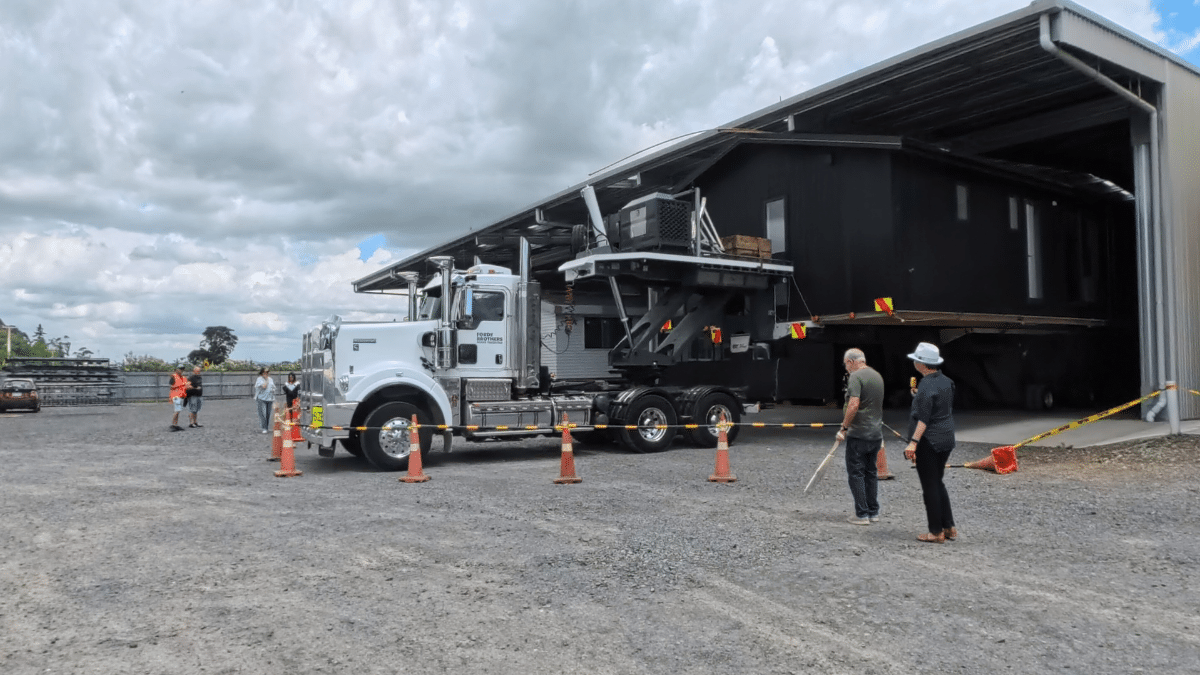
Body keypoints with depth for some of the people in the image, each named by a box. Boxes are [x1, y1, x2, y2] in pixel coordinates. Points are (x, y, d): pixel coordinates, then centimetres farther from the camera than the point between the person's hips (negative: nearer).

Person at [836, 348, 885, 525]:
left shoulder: (855, 377, -14)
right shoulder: (877, 375, 13)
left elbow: (854, 405, -25)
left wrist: (844, 428, -17)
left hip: (858, 434, -8)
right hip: (876, 433, 8)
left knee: (856, 473, -1)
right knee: (871, 472, 15)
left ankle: (862, 514, 0)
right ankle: (873, 512, 19)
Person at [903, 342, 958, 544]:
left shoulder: (926, 386, -19)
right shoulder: (946, 382, 8)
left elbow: (923, 418, -26)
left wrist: (913, 442, -29)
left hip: (928, 442, -9)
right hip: (946, 439, 9)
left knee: (930, 487, 0)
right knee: (938, 483, 19)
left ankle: (936, 532, 5)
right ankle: (949, 527, 21)